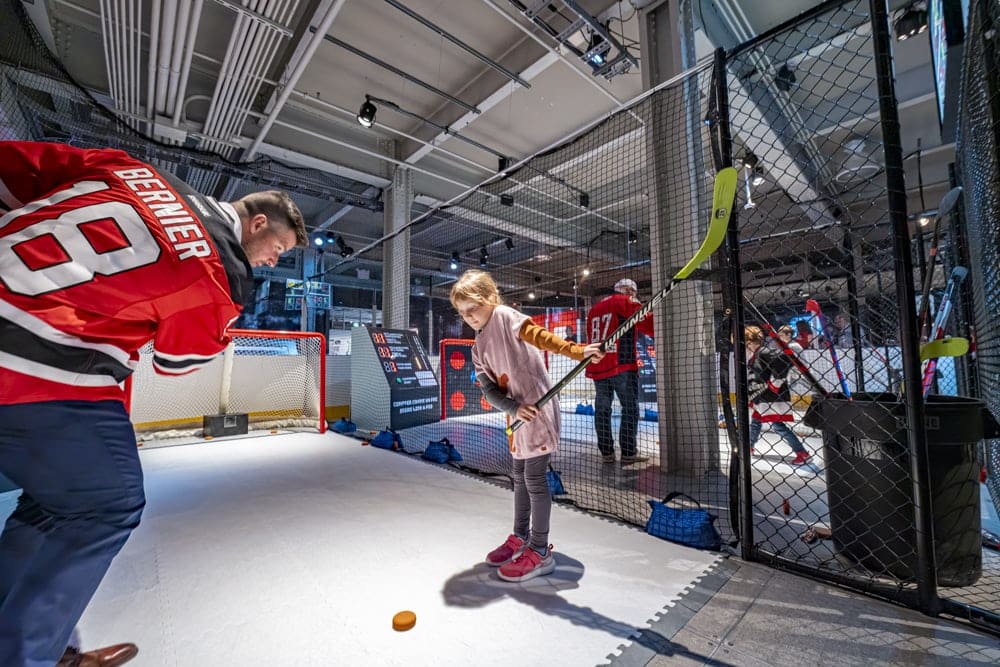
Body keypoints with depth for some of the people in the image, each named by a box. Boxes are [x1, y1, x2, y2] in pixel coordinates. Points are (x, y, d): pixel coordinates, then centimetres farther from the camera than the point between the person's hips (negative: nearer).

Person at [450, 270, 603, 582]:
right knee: (520, 477, 19)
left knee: (534, 478, -1)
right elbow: (489, 389, 2)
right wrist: (513, 408, -15)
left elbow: (540, 336, -23)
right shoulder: (479, 348, 12)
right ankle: (520, 537, 37)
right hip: (518, 416, 8)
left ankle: (540, 552, 16)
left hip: (537, 409, -8)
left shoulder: (506, 317, -9)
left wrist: (577, 351, -37)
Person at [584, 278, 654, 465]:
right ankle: (628, 453, 2)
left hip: (597, 365, 7)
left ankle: (606, 452, 14)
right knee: (630, 408, 1)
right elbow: (649, 324, -8)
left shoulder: (594, 309, 22)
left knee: (602, 409, 10)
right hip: (621, 365, -6)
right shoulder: (626, 302, 1)